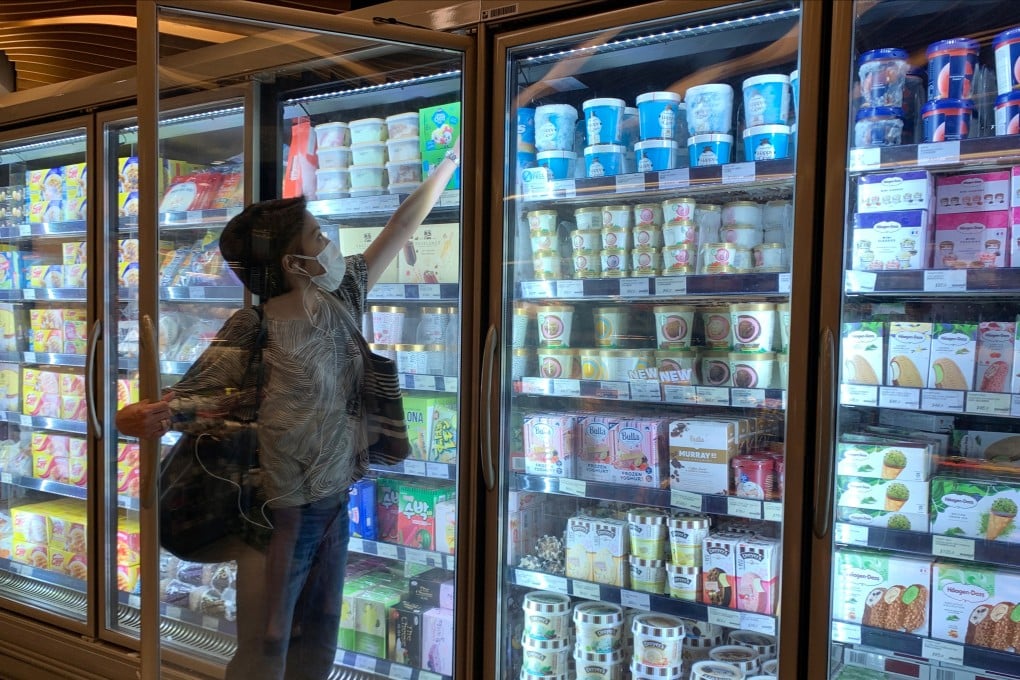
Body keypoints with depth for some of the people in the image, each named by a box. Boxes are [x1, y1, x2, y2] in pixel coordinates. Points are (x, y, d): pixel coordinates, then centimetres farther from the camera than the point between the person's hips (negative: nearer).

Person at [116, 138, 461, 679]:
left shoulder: (342, 300, -4)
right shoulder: (249, 336, -21)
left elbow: (401, 227, 5)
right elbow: (131, 418, -17)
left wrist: (452, 157, 12)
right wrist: (204, 408, -35)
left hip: (334, 505, 6)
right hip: (278, 514, -5)